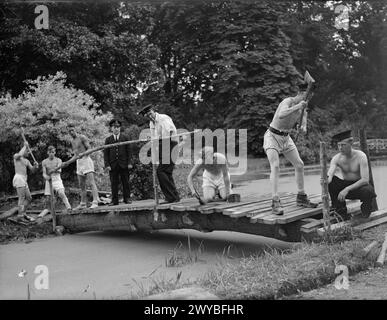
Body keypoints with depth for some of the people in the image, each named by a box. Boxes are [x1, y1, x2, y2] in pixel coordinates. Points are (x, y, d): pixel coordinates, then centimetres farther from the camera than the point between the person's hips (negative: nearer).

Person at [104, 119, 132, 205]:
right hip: (113, 165, 0)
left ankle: (127, 198, 11)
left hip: (123, 165, 0)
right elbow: (106, 153, 5)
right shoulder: (108, 139, 9)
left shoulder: (125, 138, 9)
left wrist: (129, 163, -2)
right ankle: (114, 200, 6)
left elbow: (128, 151, 6)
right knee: (114, 183, 1)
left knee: (126, 182, 3)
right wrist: (107, 165, -5)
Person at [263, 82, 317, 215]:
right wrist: (298, 106, -37)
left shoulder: (301, 106, 3)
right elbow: (280, 115, -44)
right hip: (272, 136, -8)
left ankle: (301, 198, 19)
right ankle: (275, 203, -25)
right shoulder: (288, 101, -23)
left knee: (299, 165, 6)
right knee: (275, 166, -23)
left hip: (286, 138, 8)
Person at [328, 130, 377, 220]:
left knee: (367, 191, -37)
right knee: (331, 181, -24)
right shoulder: (337, 158, -12)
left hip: (360, 186, -3)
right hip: (346, 185, 3)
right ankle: (340, 212, -9)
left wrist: (347, 189, -40)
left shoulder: (360, 156, -21)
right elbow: (329, 175, -28)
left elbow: (365, 180, -29)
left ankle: (365, 212, -2)